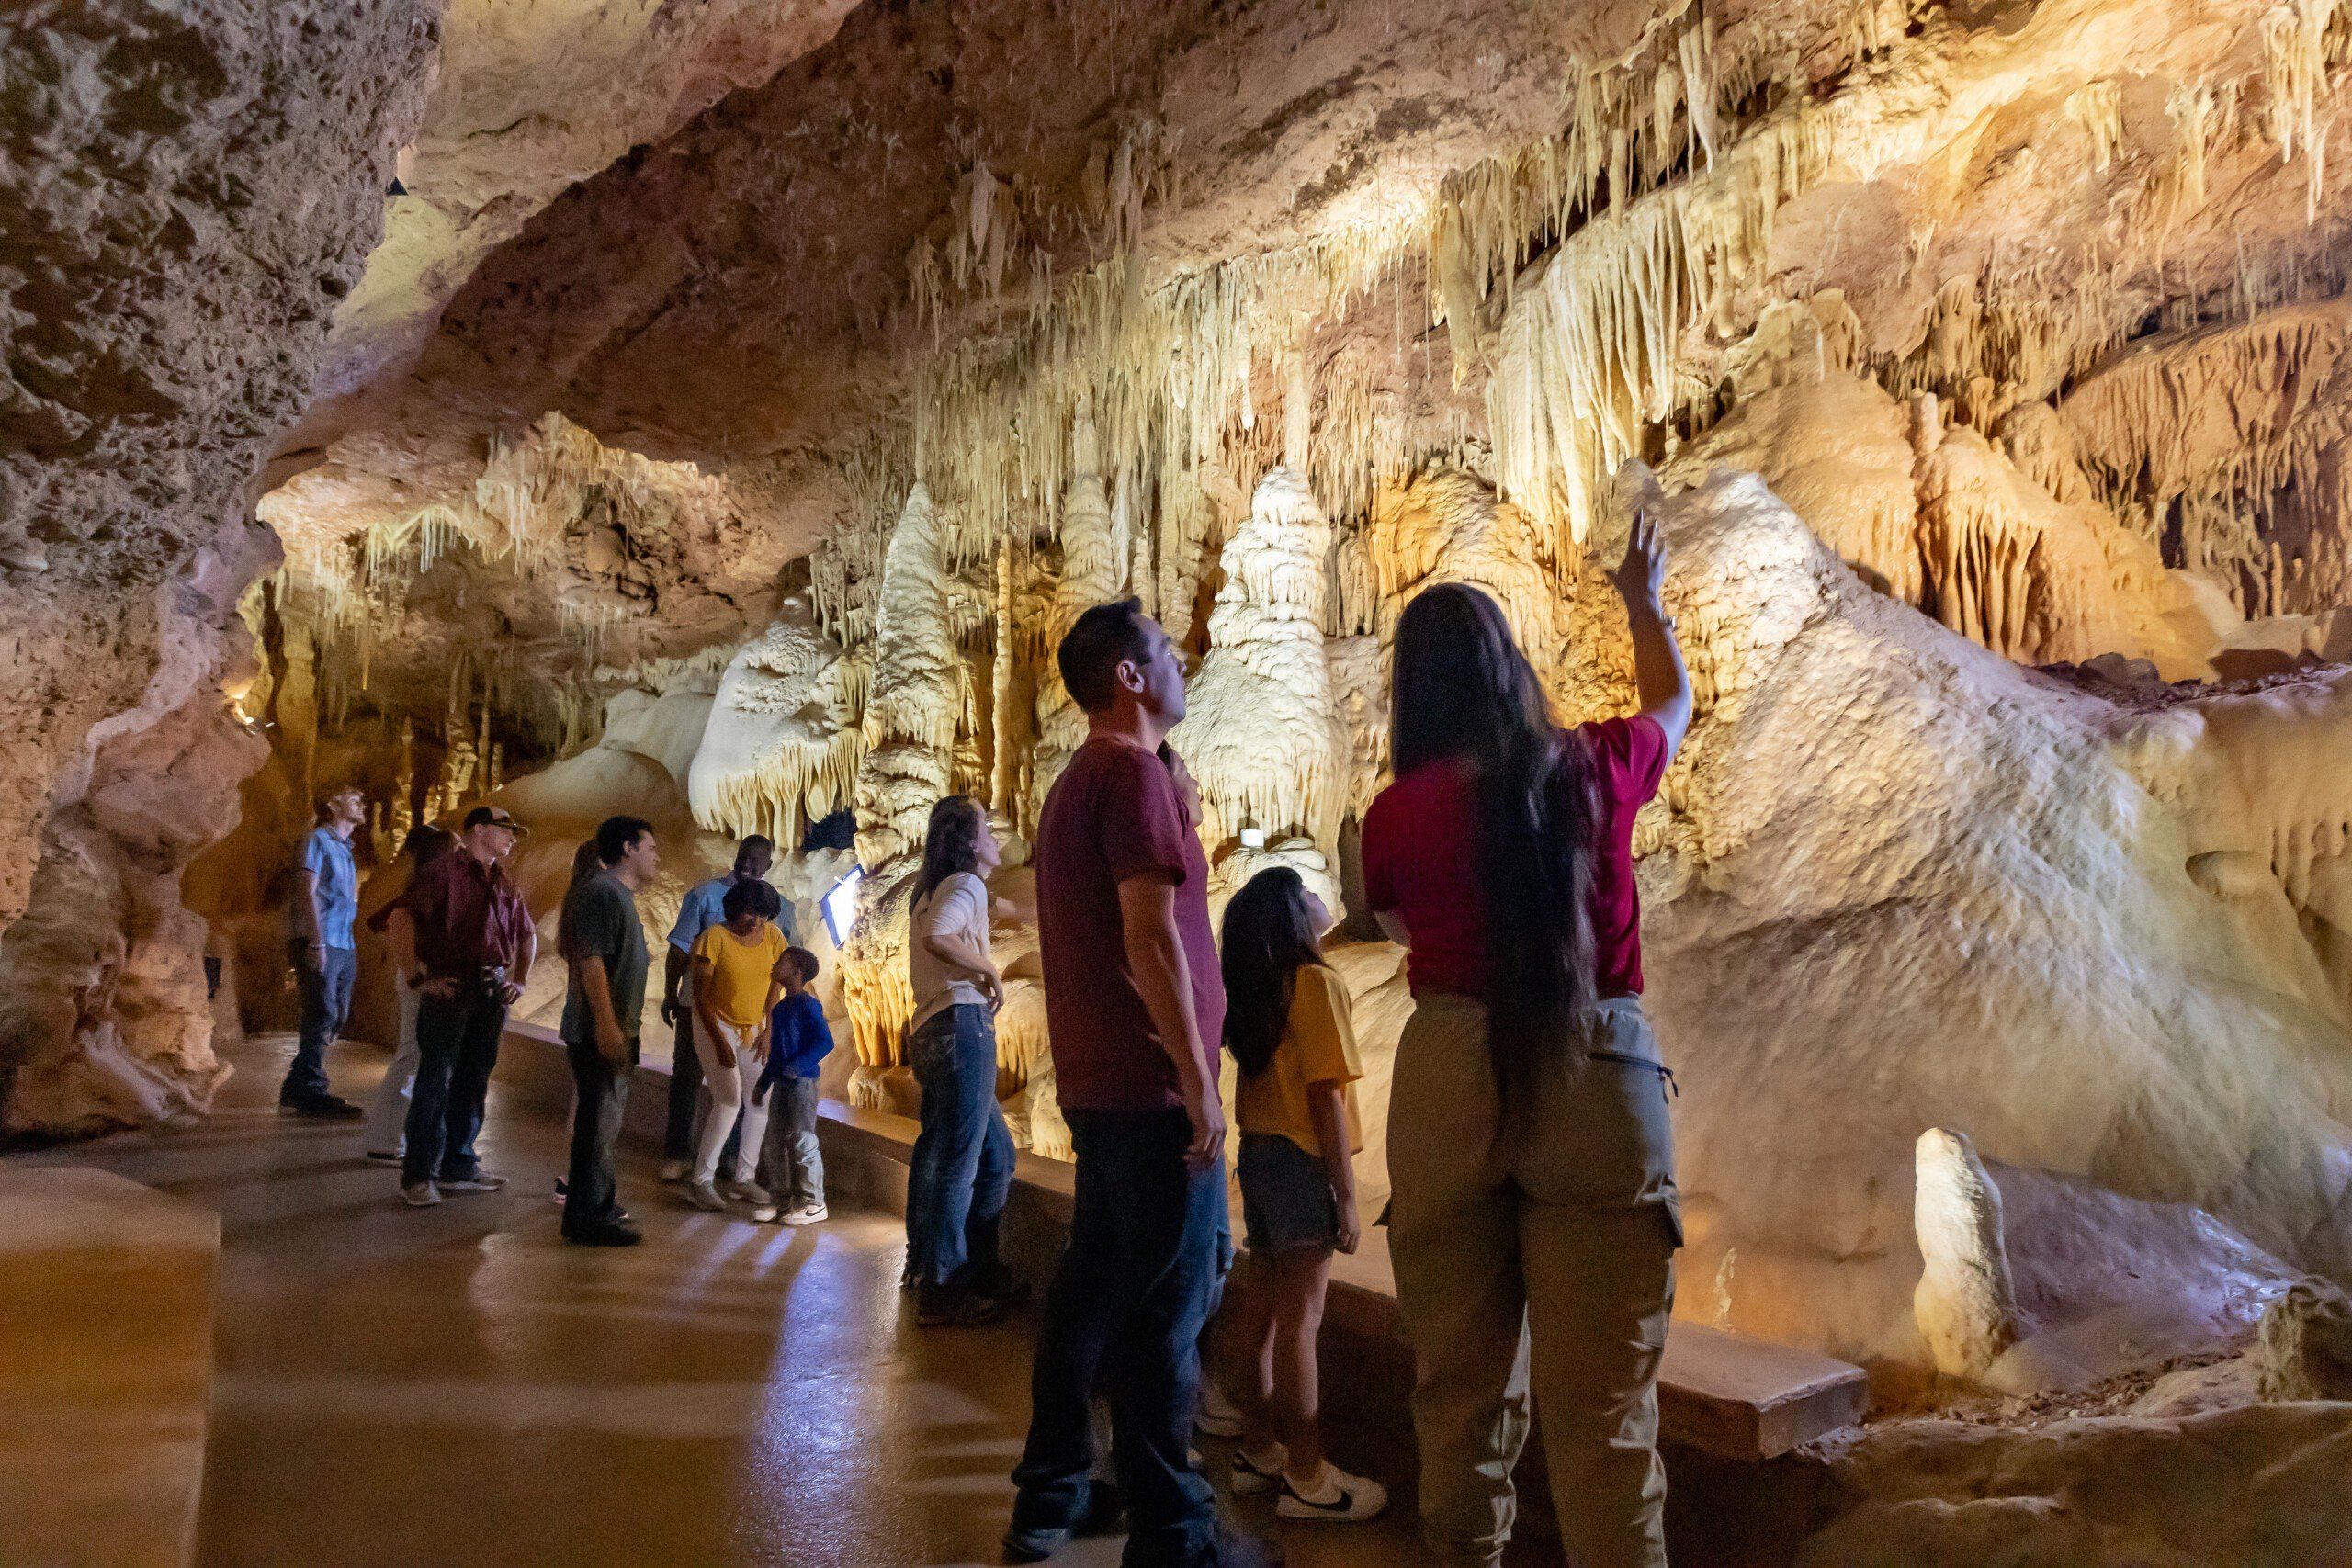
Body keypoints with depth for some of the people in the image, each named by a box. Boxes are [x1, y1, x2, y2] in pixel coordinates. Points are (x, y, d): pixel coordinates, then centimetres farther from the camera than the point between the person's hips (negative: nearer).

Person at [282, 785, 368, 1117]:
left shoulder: (345, 849, 22)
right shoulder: (317, 840, -3)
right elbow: (306, 890, -12)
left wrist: (353, 949, 16)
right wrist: (317, 941, -19)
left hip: (342, 946, 9)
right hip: (319, 943, -8)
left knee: (335, 1018, 8)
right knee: (323, 1015, -10)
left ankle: (298, 1090, 14)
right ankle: (309, 1092, -6)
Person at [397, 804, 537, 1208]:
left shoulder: (506, 884, 17)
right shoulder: (443, 871, -4)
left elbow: (528, 935, 29)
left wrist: (519, 980, 16)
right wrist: (419, 977, -14)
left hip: (492, 990, 7)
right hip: (450, 988, -7)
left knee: (473, 1081, 11)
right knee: (435, 1080, -6)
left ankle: (458, 1165, 21)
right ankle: (418, 1174, 1)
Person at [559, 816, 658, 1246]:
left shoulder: (619, 895, 18)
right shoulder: (601, 892, -15)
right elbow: (591, 960, -22)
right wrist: (606, 1026, -26)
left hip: (613, 1031, 11)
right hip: (599, 1032, -11)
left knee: (603, 1122, 18)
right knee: (598, 1123, -5)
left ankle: (599, 1205, 28)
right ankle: (587, 1220, 1)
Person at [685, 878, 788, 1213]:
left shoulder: (773, 937, -5)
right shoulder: (715, 938, -19)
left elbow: (776, 986, 5)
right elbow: (700, 996, -15)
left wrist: (768, 1032, -3)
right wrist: (720, 1042, -18)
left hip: (753, 1029, 5)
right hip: (716, 1026, -5)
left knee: (760, 1102, 1)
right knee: (729, 1100, -16)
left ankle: (744, 1178, 14)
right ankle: (701, 1182, -7)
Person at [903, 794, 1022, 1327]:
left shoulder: (931, 888, 22)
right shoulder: (966, 884, -6)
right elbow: (937, 937, -25)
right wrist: (989, 970, -13)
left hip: (931, 1033, 10)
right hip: (963, 1024, -10)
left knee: (996, 1155, 17)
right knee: (959, 1163, -5)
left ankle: (977, 1269, 23)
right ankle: (942, 1290, 0)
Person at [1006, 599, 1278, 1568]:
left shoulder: (1076, 782, 17)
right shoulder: (1132, 771, -13)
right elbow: (1151, 936, -20)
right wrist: (1199, 1083, -18)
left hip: (1099, 1087, 10)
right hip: (1153, 1089, -10)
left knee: (1091, 1289, 15)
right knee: (1167, 1306, -2)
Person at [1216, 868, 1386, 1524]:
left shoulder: (1255, 989, 10)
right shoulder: (1316, 981, -13)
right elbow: (1327, 1098, -16)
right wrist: (1347, 1196, -14)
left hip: (1257, 1156, 8)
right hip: (1301, 1162, -8)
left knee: (1265, 1312, 14)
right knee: (1300, 1321, -2)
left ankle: (1258, 1451, 24)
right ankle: (1308, 1480, 5)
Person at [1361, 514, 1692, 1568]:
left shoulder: (1397, 813, -2)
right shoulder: (1597, 767, 2)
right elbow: (1675, 704, 26)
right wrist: (1644, 601, 42)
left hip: (1451, 1077, 0)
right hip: (1599, 1076, 0)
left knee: (1459, 1385, 15)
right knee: (1602, 1402, 4)